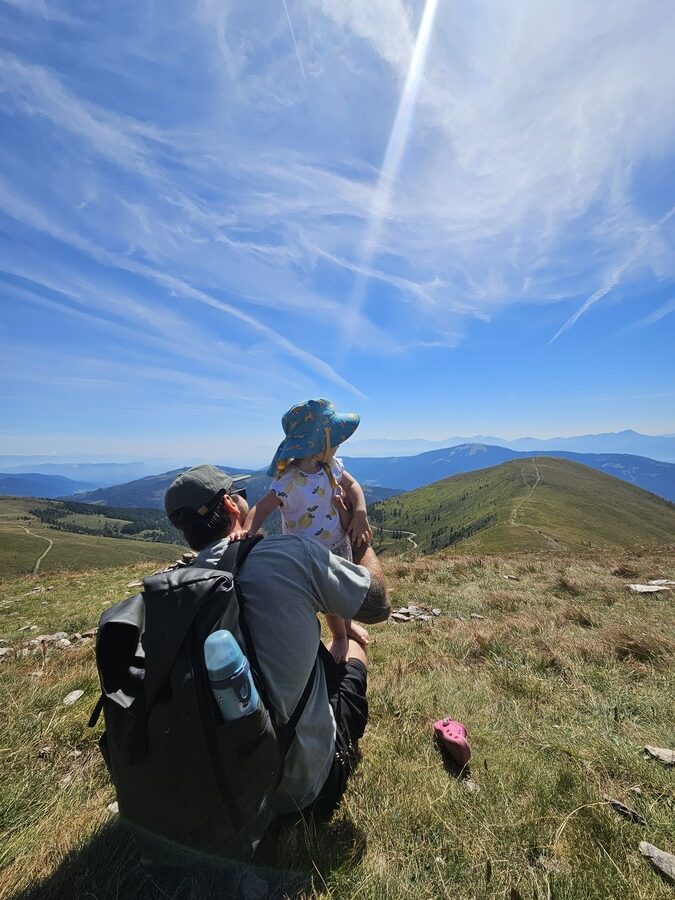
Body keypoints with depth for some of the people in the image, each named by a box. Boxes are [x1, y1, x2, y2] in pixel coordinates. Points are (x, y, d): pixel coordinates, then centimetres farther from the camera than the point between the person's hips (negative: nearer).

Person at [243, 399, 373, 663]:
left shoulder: (331, 465, -11)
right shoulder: (289, 481, -31)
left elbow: (353, 485, -3)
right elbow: (262, 508, -29)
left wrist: (360, 514, -17)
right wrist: (246, 532, -46)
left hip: (340, 543, 6)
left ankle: (348, 624, 57)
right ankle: (339, 637, 47)